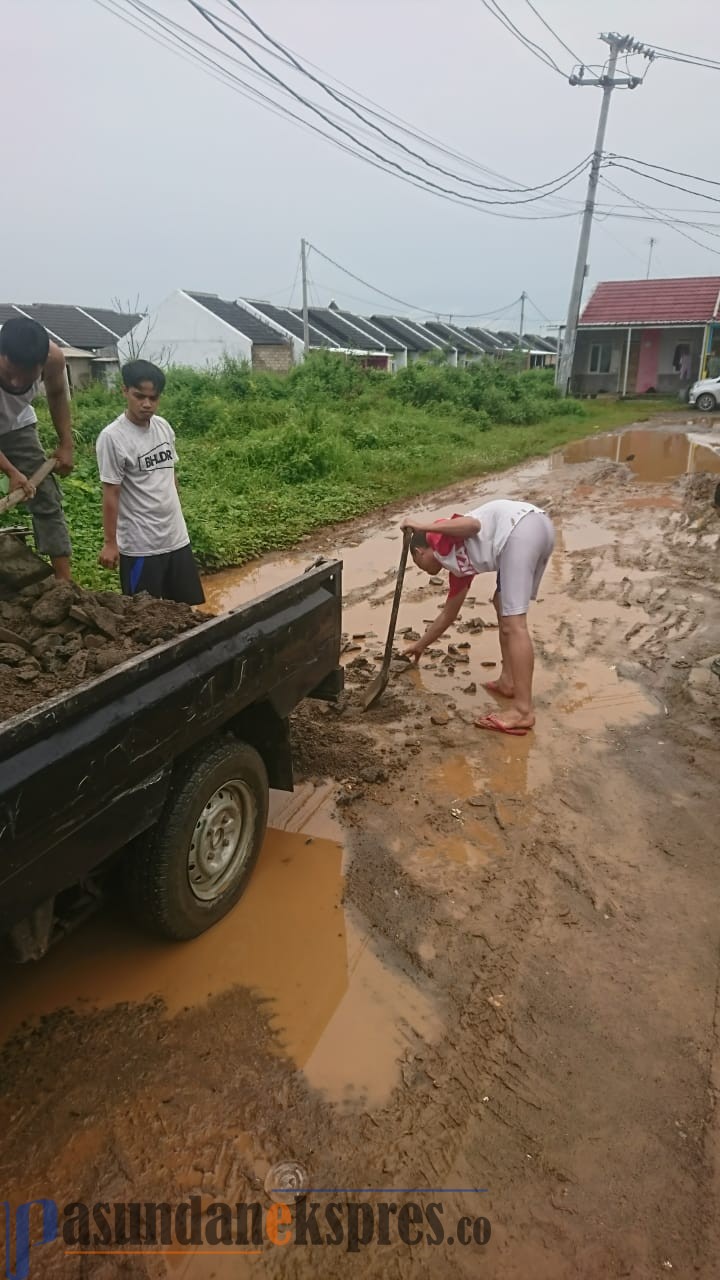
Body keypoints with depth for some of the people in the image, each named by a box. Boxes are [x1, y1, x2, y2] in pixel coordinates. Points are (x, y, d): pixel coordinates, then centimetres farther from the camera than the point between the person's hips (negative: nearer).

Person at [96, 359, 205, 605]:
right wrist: (110, 543, -11)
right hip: (140, 545, -6)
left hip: (176, 537, 6)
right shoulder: (112, 437, -15)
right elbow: (111, 493, -13)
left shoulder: (163, 426, 4)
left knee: (183, 606, 15)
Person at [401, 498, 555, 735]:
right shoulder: (459, 566, 32)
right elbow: (448, 614, 41)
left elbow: (474, 524, -7)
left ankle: (523, 710, -12)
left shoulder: (436, 540, 14)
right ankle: (508, 681, 22)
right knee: (502, 606, 24)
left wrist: (424, 526, -2)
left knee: (513, 623, -11)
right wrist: (421, 645, 54)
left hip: (521, 527, -10)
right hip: (539, 526, 10)